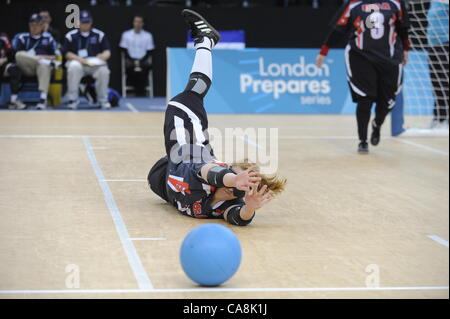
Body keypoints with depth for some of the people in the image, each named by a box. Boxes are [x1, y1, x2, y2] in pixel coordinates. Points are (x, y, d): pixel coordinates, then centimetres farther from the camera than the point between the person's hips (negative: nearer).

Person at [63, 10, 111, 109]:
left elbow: (107, 51, 4)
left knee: (103, 70, -31)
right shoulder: (70, 35, 5)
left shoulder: (99, 34, 8)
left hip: (95, 63, 1)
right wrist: (80, 59, -16)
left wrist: (104, 55, -22)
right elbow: (67, 54, 1)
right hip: (77, 61, -1)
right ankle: (73, 99, -23)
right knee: (74, 67, -35)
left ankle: (103, 100, -11)